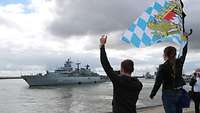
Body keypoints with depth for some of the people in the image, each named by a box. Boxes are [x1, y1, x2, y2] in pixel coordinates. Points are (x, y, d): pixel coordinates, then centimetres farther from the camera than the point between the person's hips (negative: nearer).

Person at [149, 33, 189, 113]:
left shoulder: (163, 67, -14)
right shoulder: (179, 63, 0)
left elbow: (157, 83, -14)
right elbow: (184, 53, 19)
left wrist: (152, 95, 0)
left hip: (168, 94, -5)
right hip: (179, 93, 5)